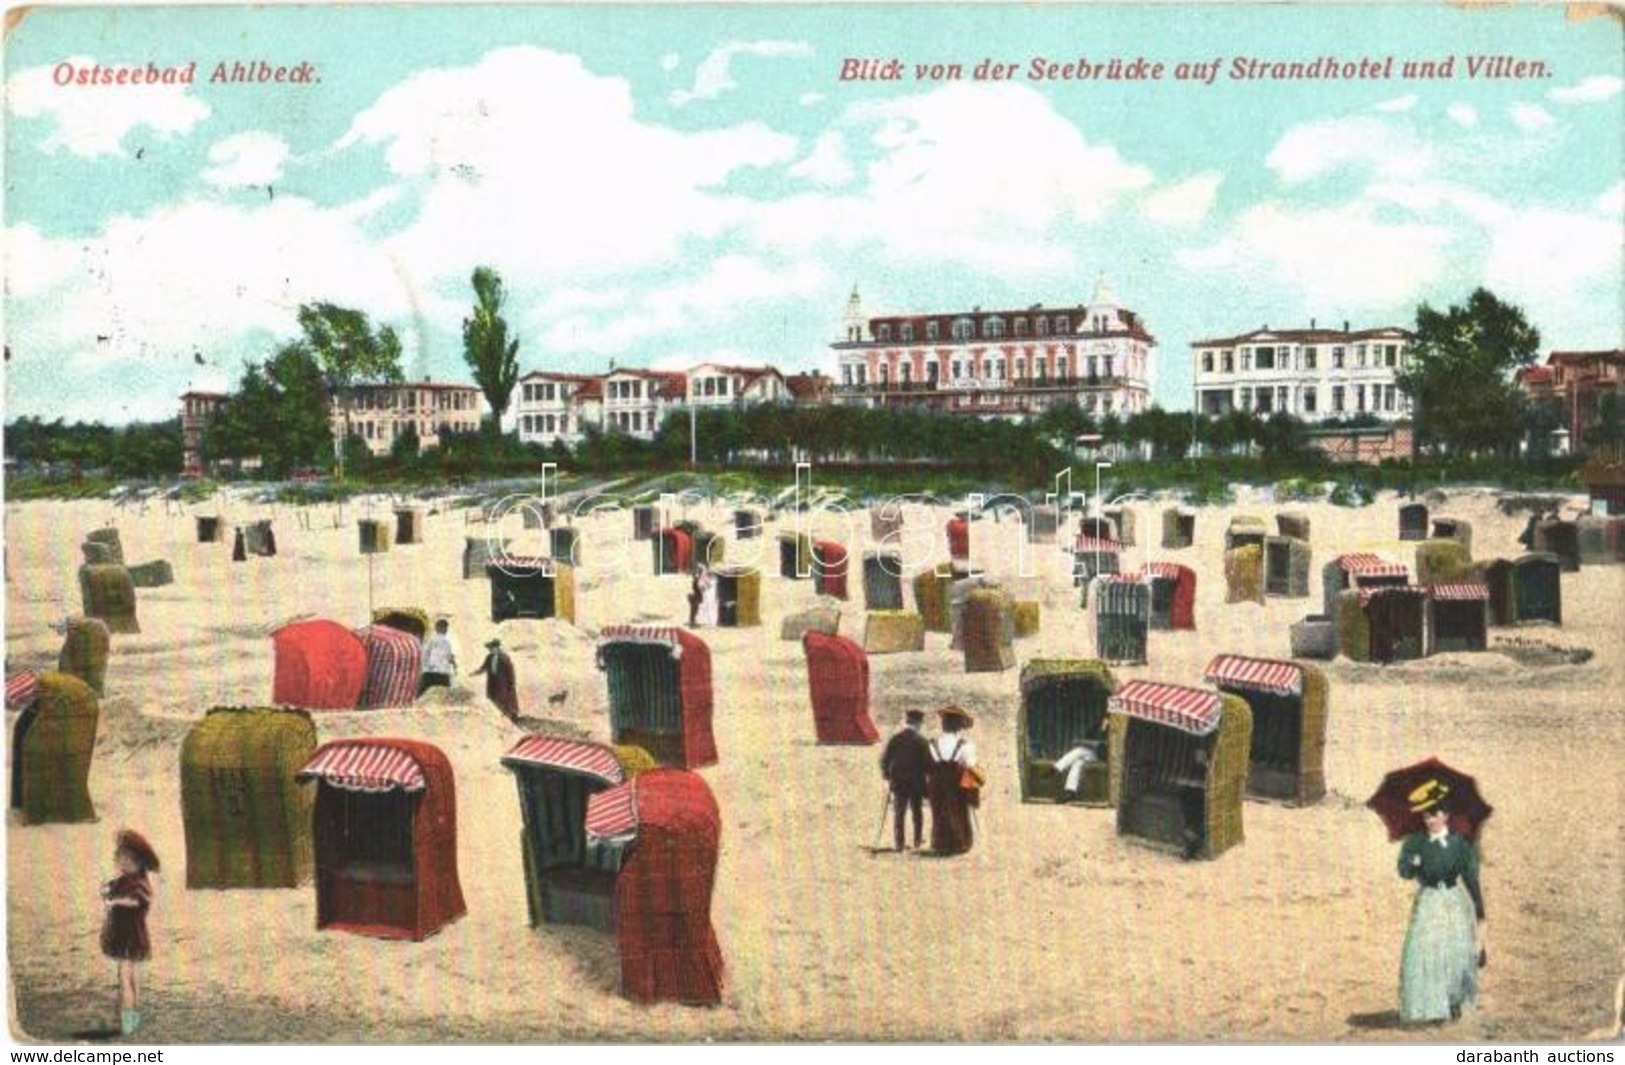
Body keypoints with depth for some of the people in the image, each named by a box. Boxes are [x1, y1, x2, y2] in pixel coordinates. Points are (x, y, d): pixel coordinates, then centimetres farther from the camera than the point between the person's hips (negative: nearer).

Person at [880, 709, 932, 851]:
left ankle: (898, 843, 2)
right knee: (917, 813, 13)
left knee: (898, 813, 7)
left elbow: (884, 760, -2)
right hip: (917, 783, -1)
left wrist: (887, 777, 11)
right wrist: (929, 777, 7)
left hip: (898, 782, 1)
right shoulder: (922, 742, -11)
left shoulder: (894, 740, -3)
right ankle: (917, 843, 16)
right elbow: (928, 764, -11)